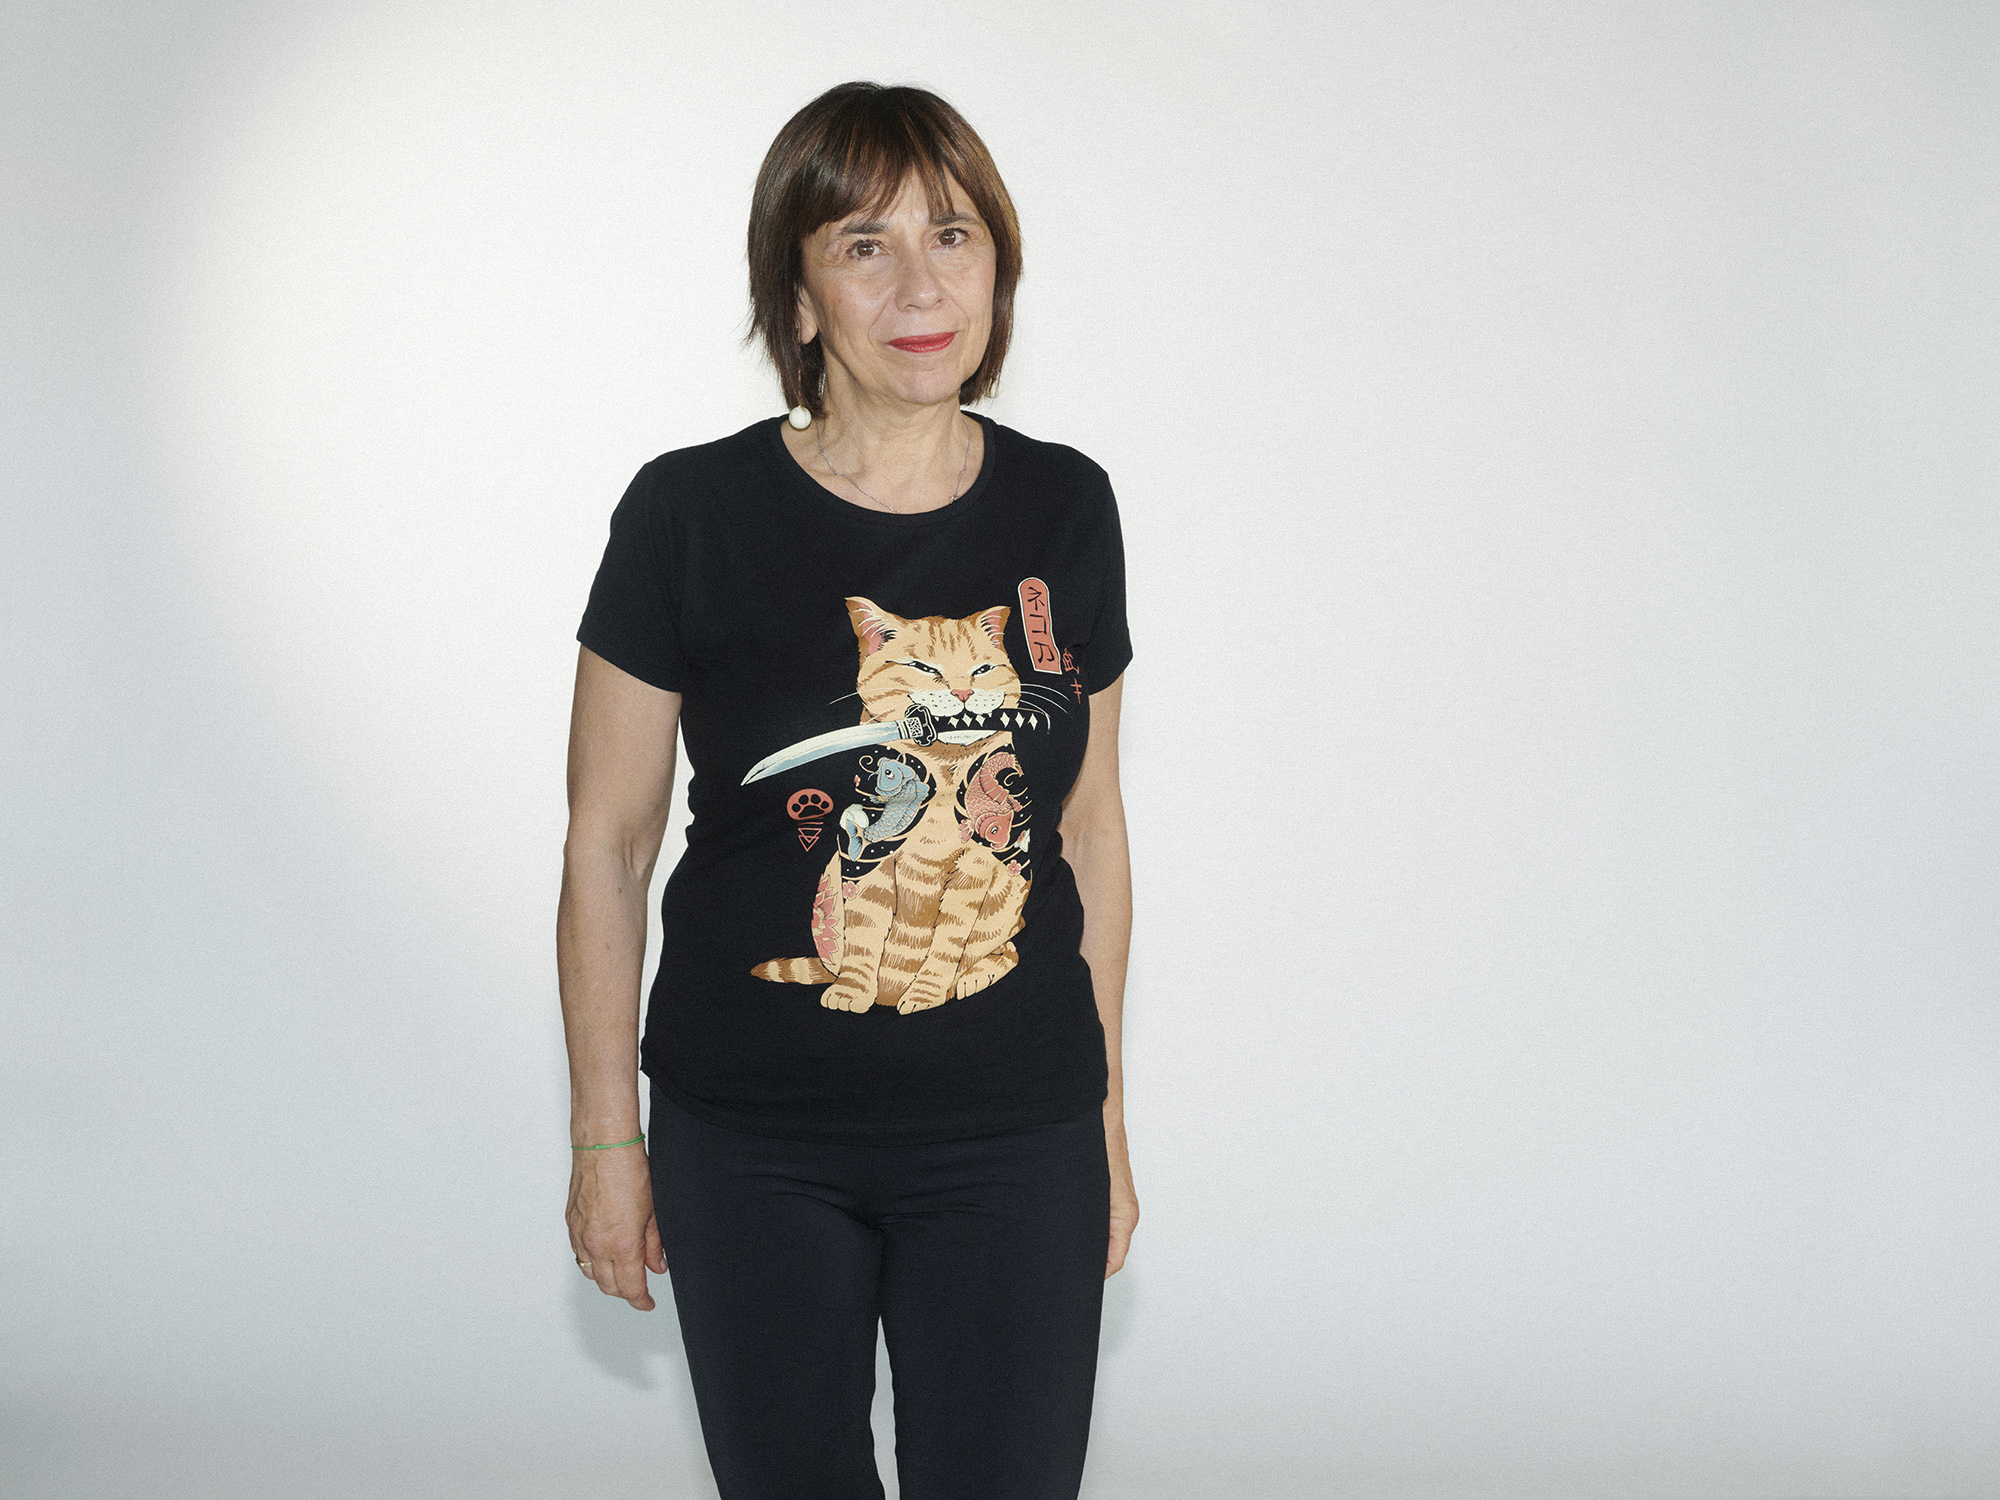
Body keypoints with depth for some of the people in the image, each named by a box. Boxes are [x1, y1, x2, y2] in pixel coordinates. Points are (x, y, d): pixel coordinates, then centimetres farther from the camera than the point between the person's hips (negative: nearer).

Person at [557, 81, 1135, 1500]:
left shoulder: (1065, 508, 0)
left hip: (1015, 1143, 2)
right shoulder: (693, 515, -9)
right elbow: (607, 844, -2)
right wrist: (606, 1138, 0)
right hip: (755, 1148, -1)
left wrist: (1108, 1118, 12)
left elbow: (1089, 829, 9)